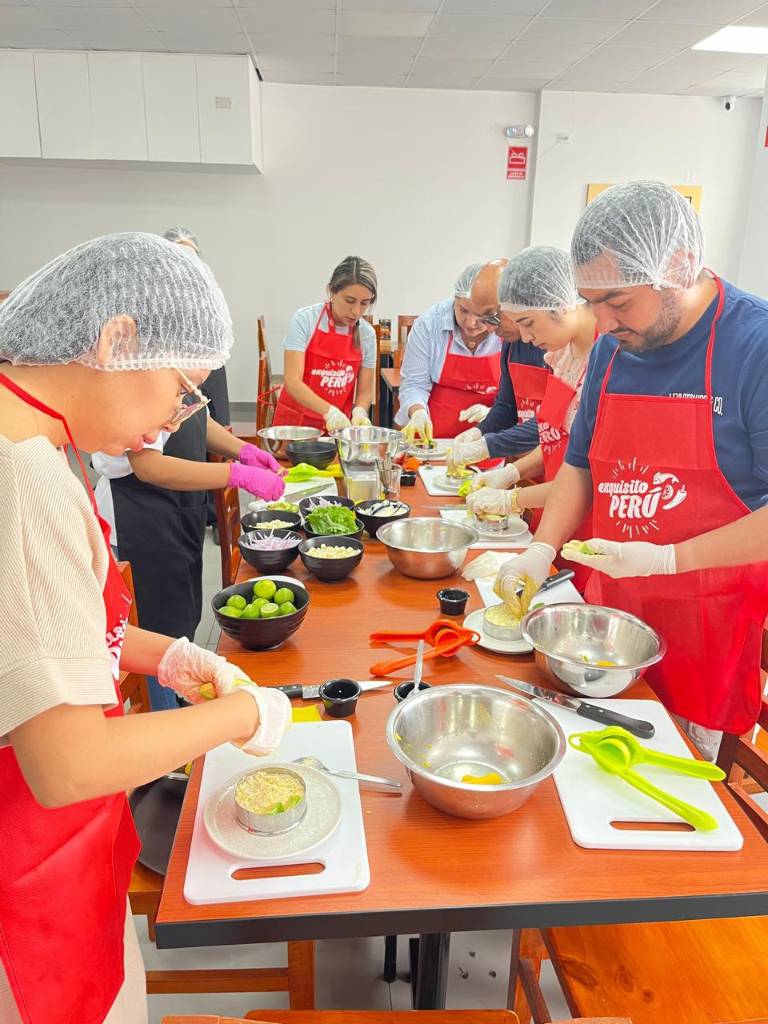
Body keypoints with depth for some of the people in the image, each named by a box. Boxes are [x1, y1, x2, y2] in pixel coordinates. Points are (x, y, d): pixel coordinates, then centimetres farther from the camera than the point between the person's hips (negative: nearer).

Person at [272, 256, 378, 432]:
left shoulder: (367, 334, 1)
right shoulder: (304, 319, -8)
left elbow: (365, 392, 6)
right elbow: (293, 381, -15)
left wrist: (359, 412, -16)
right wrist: (329, 411, -29)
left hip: (338, 428, 3)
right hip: (294, 424, -3)